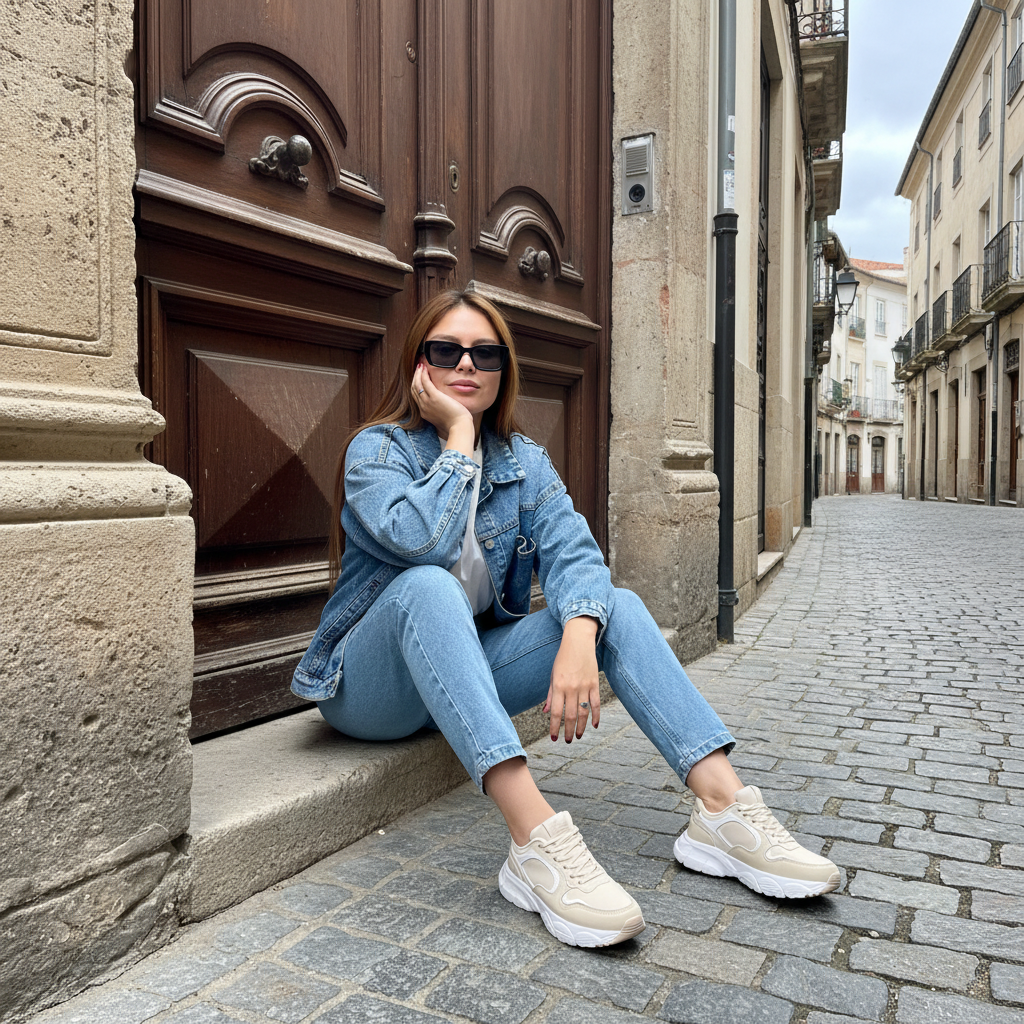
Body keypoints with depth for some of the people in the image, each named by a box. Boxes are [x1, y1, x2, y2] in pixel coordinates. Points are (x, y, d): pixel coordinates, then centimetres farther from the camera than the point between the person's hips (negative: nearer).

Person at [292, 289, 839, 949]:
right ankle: (536, 838, -45)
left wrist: (579, 636, -32)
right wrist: (459, 434, -18)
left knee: (618, 605, -14)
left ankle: (725, 808, -23)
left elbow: (573, 553, -13)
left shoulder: (524, 460, 5)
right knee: (427, 585, -36)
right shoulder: (377, 448, -8)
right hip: (373, 687, -4)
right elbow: (419, 541, -29)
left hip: (472, 668, 4)